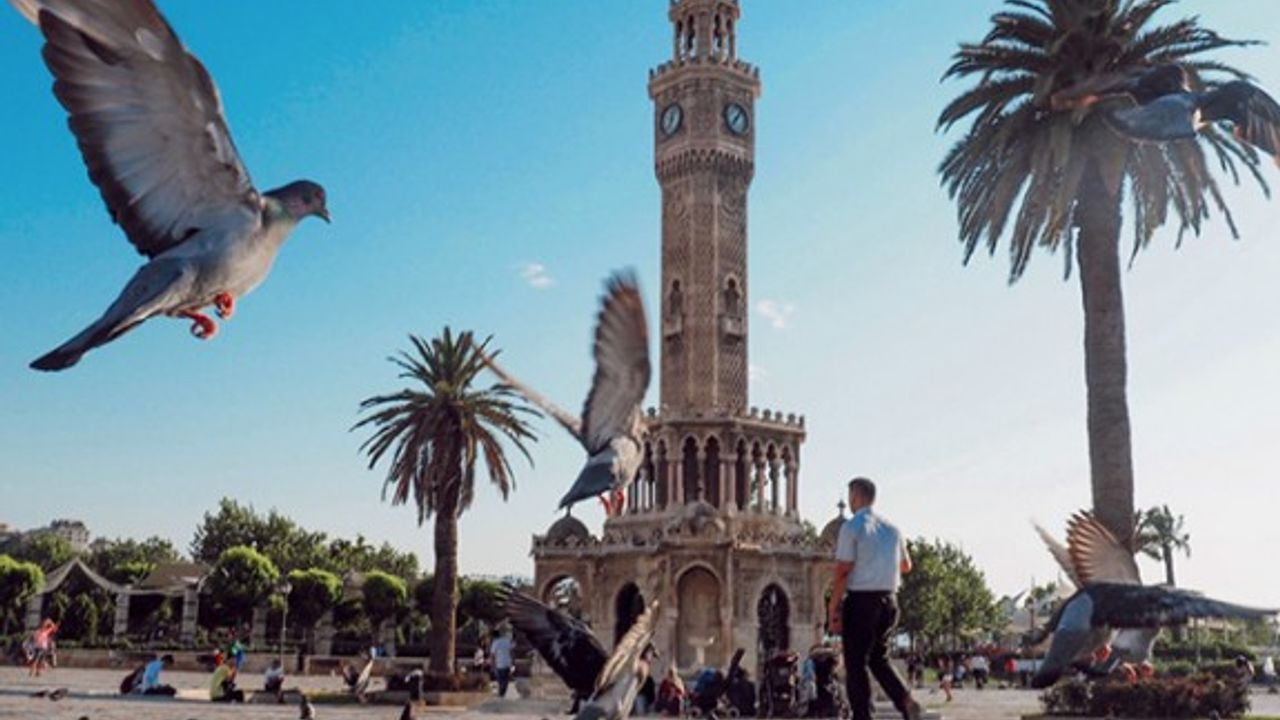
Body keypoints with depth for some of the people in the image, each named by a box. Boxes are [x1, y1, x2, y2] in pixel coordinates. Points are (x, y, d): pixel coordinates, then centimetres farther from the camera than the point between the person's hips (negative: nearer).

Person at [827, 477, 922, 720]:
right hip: (889, 600, 6)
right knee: (879, 659, 18)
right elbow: (906, 566, 21)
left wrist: (833, 606, -9)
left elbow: (843, 570, -13)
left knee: (856, 664, 4)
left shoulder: (851, 527, -10)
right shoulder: (892, 528, 9)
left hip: (861, 600, -6)